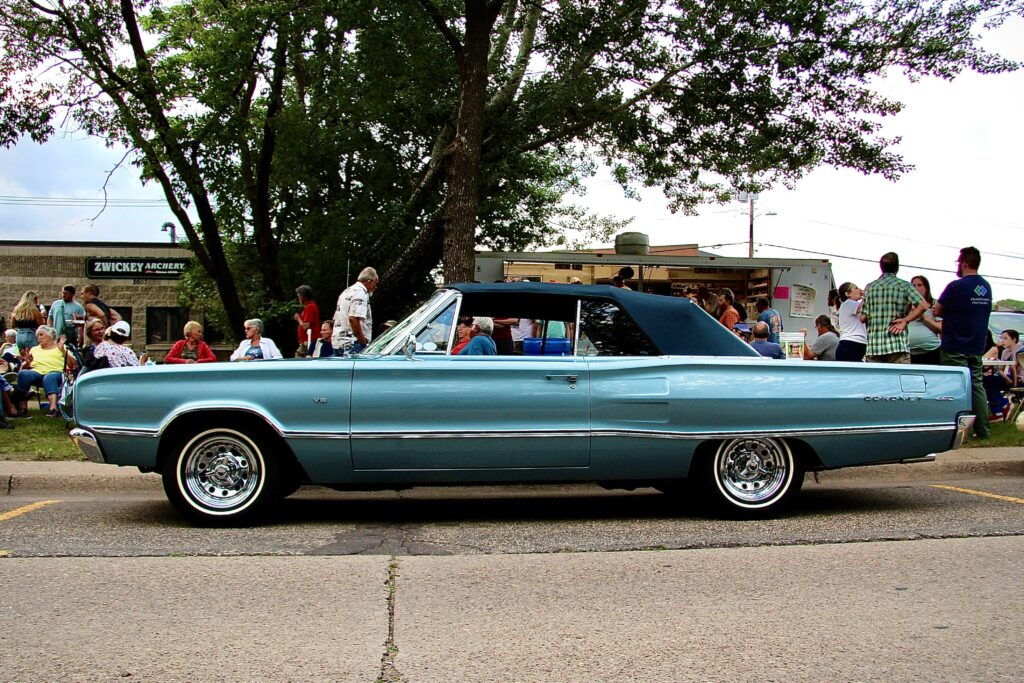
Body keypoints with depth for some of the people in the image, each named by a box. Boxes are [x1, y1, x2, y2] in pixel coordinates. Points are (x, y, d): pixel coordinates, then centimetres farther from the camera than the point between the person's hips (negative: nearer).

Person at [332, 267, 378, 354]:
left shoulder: (347, 292, 21)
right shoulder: (361, 293, -10)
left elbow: (335, 319, 24)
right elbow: (353, 318, -23)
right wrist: (363, 341, -17)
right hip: (352, 344, -10)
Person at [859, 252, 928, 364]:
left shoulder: (870, 287, 8)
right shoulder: (903, 285, 2)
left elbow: (862, 318, 6)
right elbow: (923, 306, -10)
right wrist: (905, 320, -5)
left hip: (873, 345, 3)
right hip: (898, 345, -3)